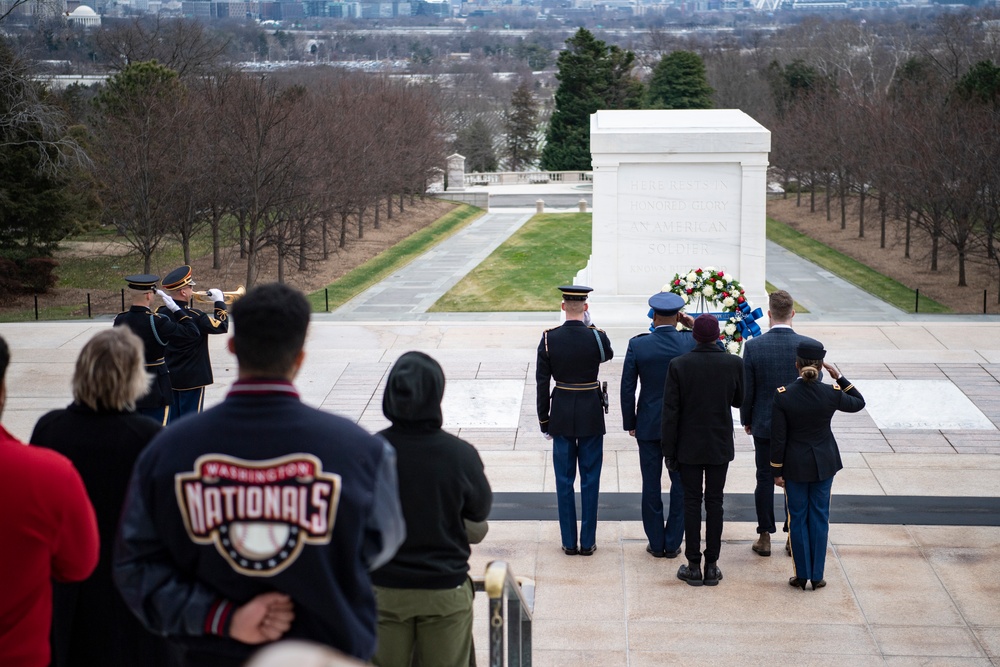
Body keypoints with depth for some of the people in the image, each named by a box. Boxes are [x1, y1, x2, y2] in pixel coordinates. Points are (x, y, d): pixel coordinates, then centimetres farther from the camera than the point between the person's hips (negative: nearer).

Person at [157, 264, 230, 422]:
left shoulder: (160, 313, -4)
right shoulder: (194, 317, -21)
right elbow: (222, 326, -11)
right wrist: (220, 302, -1)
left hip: (168, 377, 6)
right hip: (192, 378, -6)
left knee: (171, 419, 14)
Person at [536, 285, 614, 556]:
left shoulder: (549, 339, -8)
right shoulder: (596, 337, -11)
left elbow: (541, 383, -3)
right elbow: (608, 354, 15)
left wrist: (544, 420, 6)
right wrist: (590, 327, 8)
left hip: (561, 415, 1)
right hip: (591, 415, -1)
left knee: (564, 480, 9)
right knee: (590, 480, 8)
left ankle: (569, 542, 12)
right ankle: (588, 542, 11)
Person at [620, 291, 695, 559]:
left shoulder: (637, 345, -10)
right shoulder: (691, 342, -10)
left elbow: (627, 388, -6)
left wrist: (630, 423, 5)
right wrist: (695, 326, 6)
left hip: (648, 426, 0)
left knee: (651, 485, 9)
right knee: (681, 484, 10)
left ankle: (656, 544, 14)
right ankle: (673, 543, 13)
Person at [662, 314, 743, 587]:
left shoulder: (679, 365, -13)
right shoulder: (734, 364, -9)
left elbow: (670, 412, -9)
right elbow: (738, 400, 7)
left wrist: (669, 451, -2)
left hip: (689, 446, -1)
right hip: (720, 445, 1)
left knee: (691, 502, 6)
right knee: (714, 502, 8)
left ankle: (693, 566, 8)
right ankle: (711, 566, 11)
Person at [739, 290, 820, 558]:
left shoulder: (753, 346, -13)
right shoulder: (808, 346, -11)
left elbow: (746, 391, -6)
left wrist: (746, 420, 9)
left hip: (764, 424, -1)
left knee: (765, 479, 9)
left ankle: (765, 537, 15)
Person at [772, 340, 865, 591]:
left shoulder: (783, 395, -16)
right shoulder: (832, 394, -14)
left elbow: (778, 437, -11)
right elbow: (859, 403, 8)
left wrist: (777, 470, -1)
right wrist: (840, 378, 5)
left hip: (795, 465, -1)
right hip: (824, 464, 1)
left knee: (798, 518, 10)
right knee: (819, 517, 11)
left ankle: (801, 575, 14)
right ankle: (817, 576, 15)